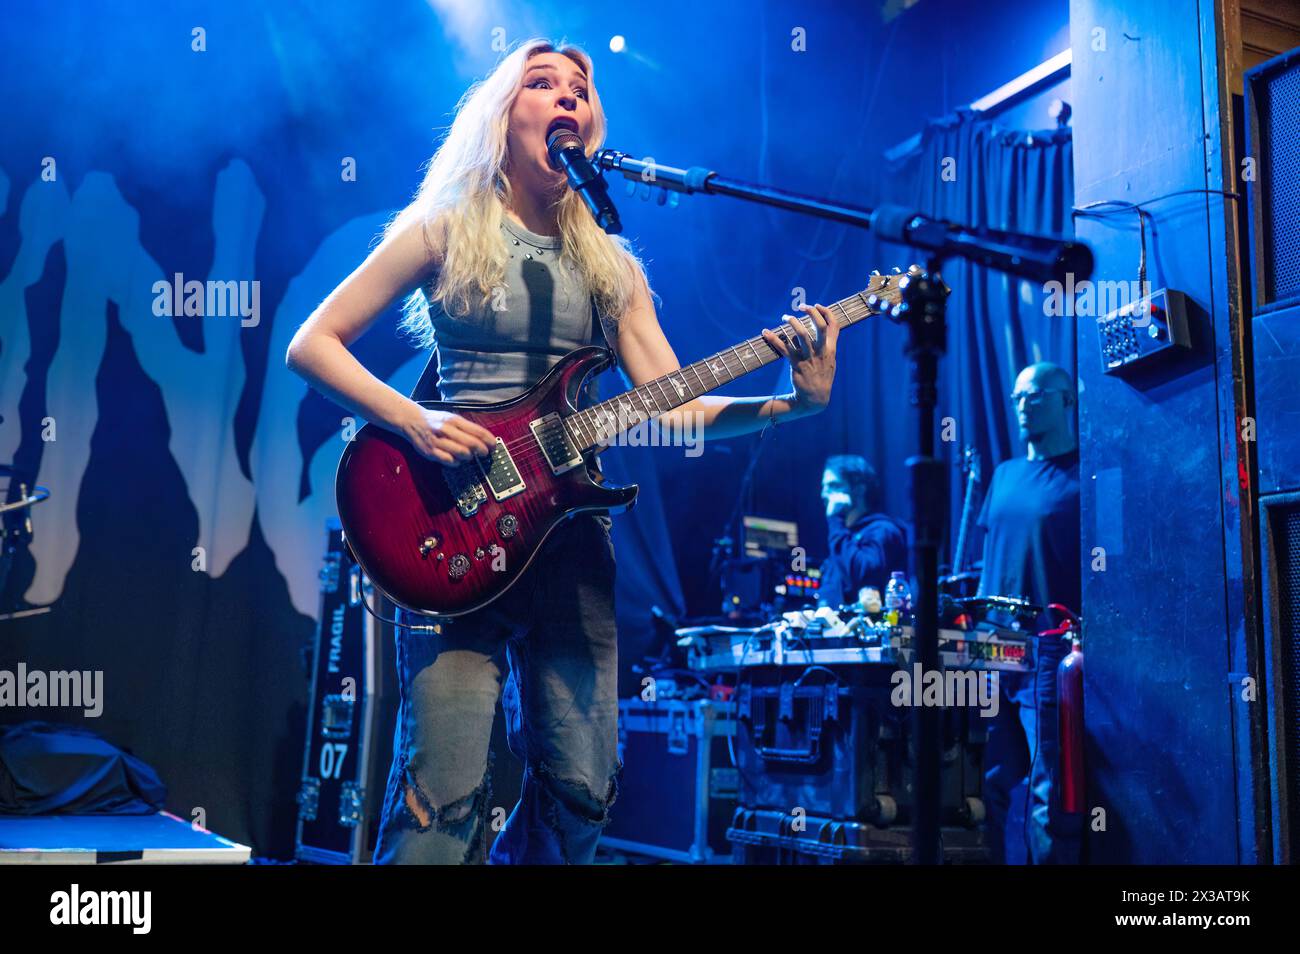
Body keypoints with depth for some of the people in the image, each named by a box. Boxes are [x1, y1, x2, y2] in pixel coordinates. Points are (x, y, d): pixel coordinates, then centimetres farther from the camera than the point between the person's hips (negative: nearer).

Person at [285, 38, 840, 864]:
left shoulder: (609, 263, 15)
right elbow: (311, 345, 1)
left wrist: (791, 403, -9)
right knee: (446, 795, -13)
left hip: (568, 521, 5)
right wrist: (412, 421, -14)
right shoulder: (444, 231, 4)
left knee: (582, 789, 3)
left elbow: (672, 407, 6)